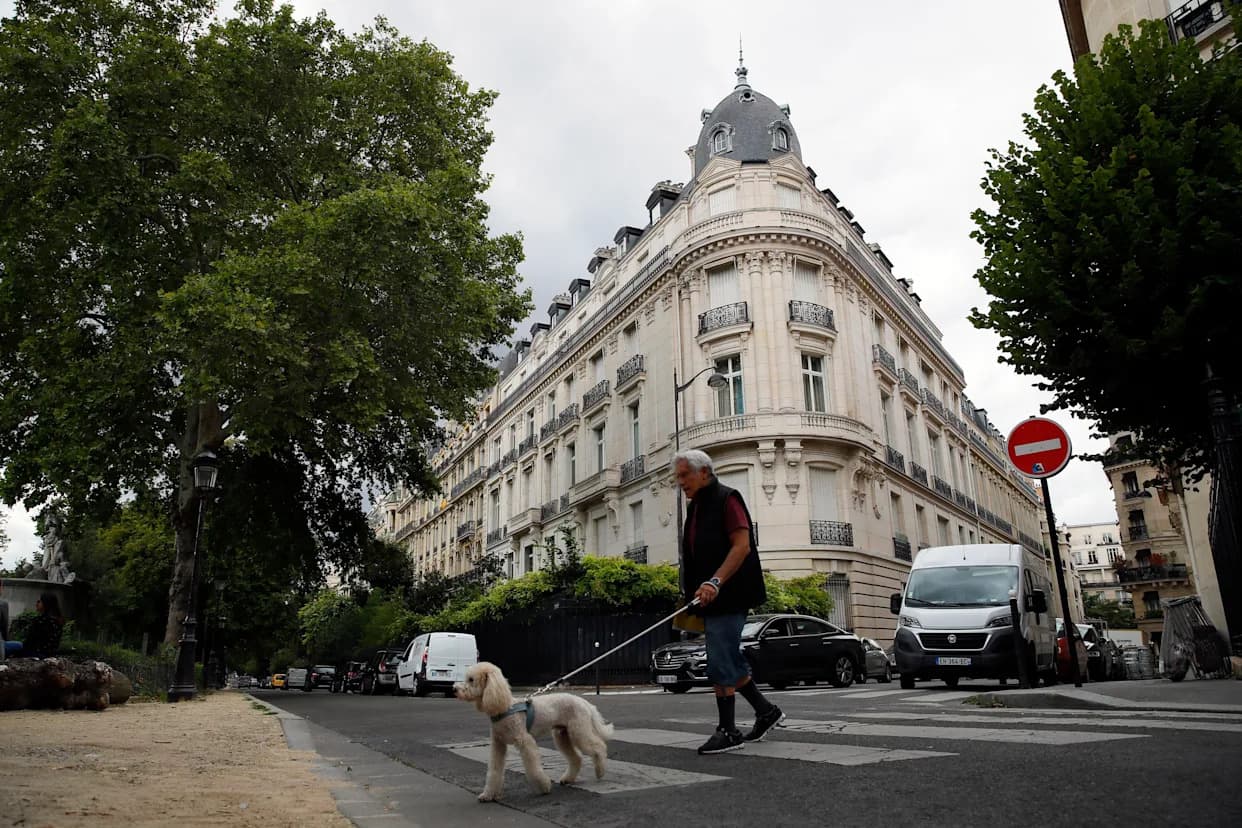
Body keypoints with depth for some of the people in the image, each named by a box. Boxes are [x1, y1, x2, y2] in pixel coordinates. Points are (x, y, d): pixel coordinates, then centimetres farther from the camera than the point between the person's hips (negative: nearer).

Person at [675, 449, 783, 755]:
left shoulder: (727, 499, -9)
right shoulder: (695, 508, 18)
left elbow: (742, 545, -19)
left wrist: (715, 582, -29)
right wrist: (693, 596, 19)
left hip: (728, 597, -9)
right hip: (712, 599, 10)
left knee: (721, 664, -7)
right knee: (730, 661, 14)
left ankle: (727, 731, 3)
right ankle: (766, 711, 28)